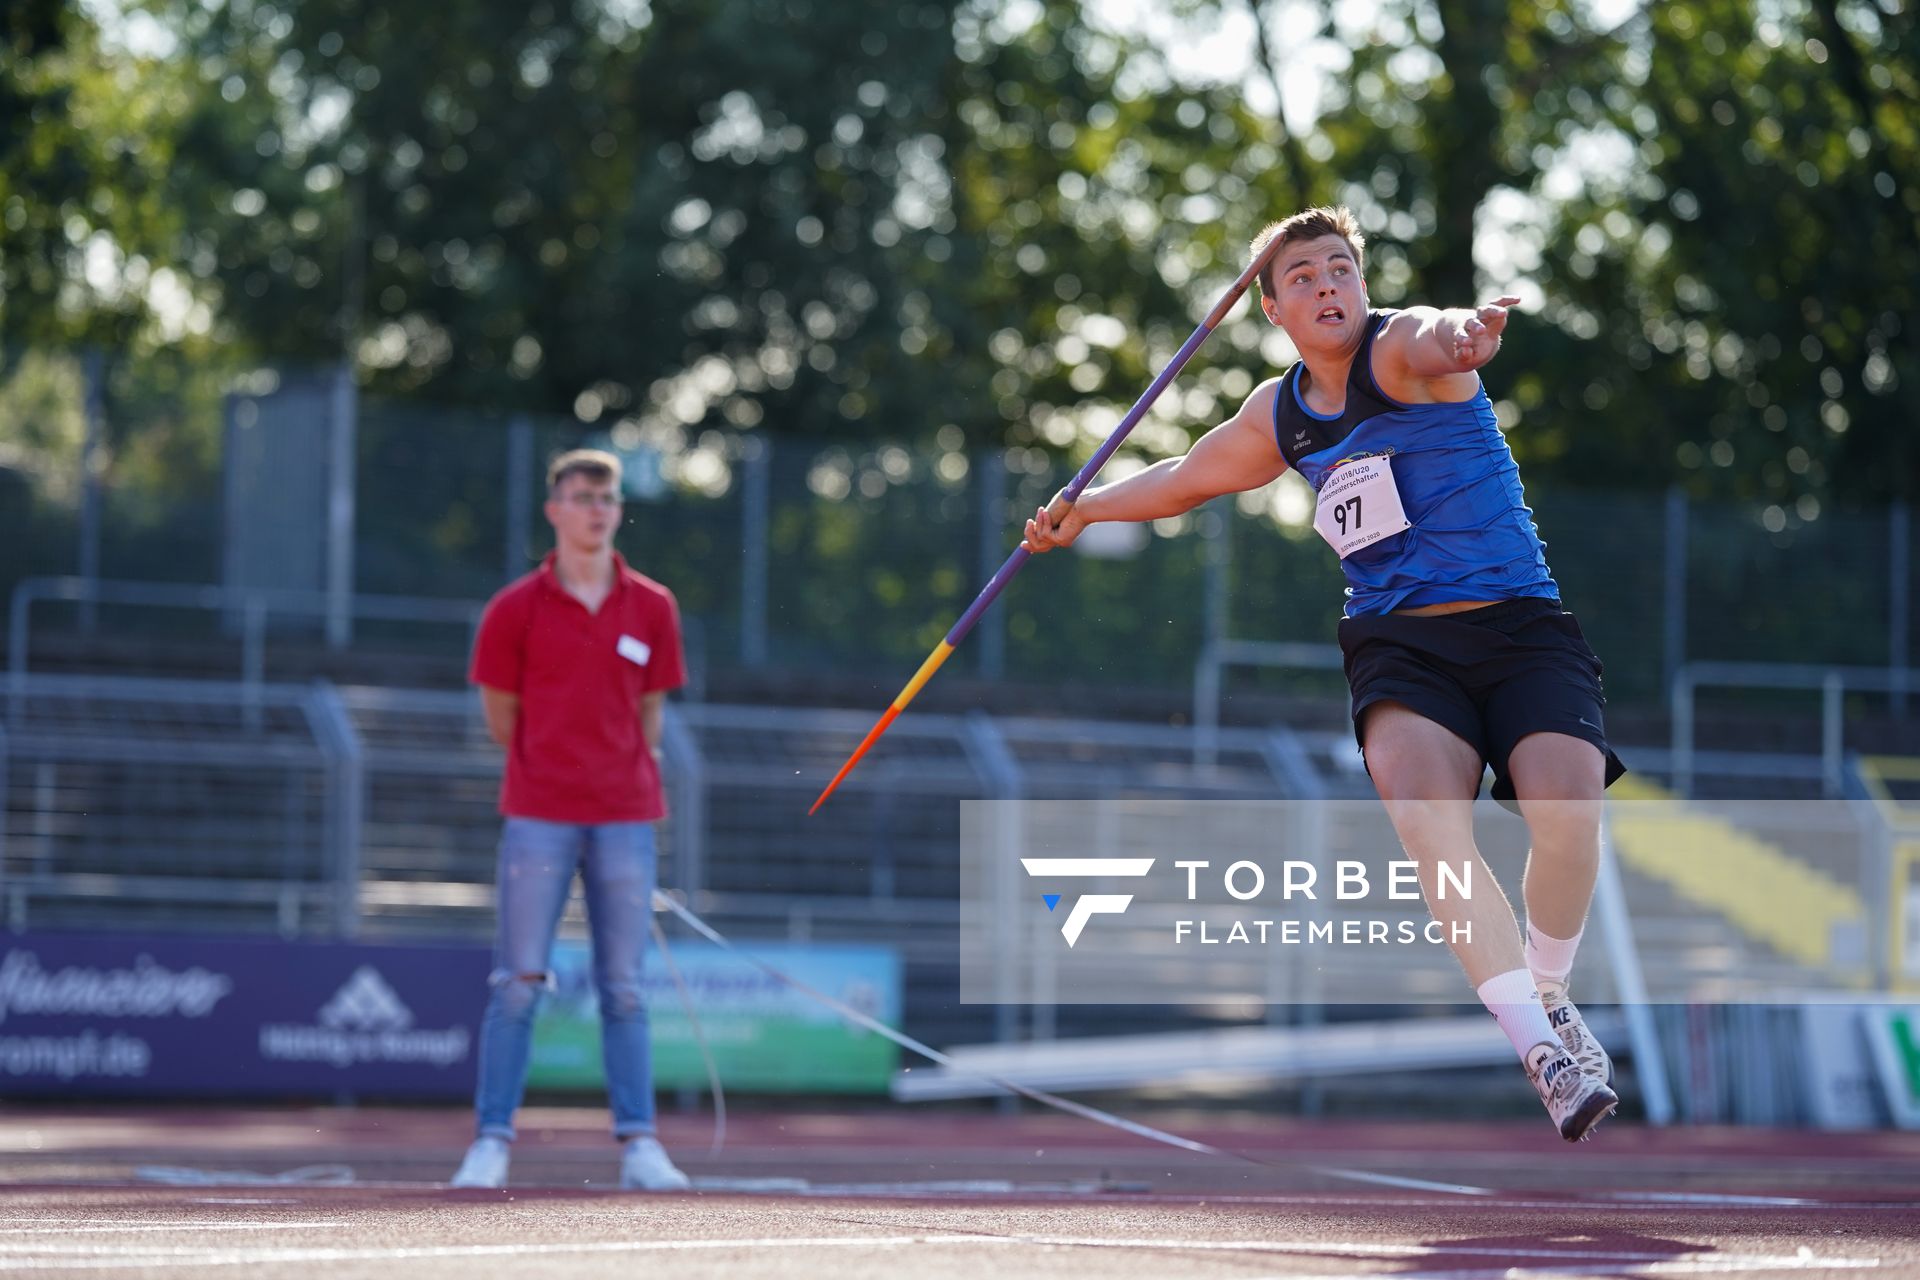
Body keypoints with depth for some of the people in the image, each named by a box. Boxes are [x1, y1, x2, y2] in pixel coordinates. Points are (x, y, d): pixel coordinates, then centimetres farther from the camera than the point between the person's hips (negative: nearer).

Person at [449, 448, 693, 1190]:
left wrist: (627, 777, 11)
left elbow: (649, 711, 14)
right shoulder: (515, 610, 1)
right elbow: (501, 717, 8)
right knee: (518, 984, -3)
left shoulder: (652, 608, 7)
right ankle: (491, 1142, 0)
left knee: (624, 988, 4)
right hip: (538, 819, -2)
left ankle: (639, 1145, 5)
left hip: (626, 818, 2)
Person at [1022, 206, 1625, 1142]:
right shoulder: (1279, 416, 13)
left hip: (1520, 625, -3)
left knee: (1566, 806, -26)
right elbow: (1190, 476, 35)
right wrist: (1087, 508, 25)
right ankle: (1540, 1047, -27)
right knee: (1424, 811, -29)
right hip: (1396, 639, 3)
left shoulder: (1399, 347, -5)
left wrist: (1457, 334, -56)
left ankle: (1547, 994, 6)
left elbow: (1432, 336, -33)